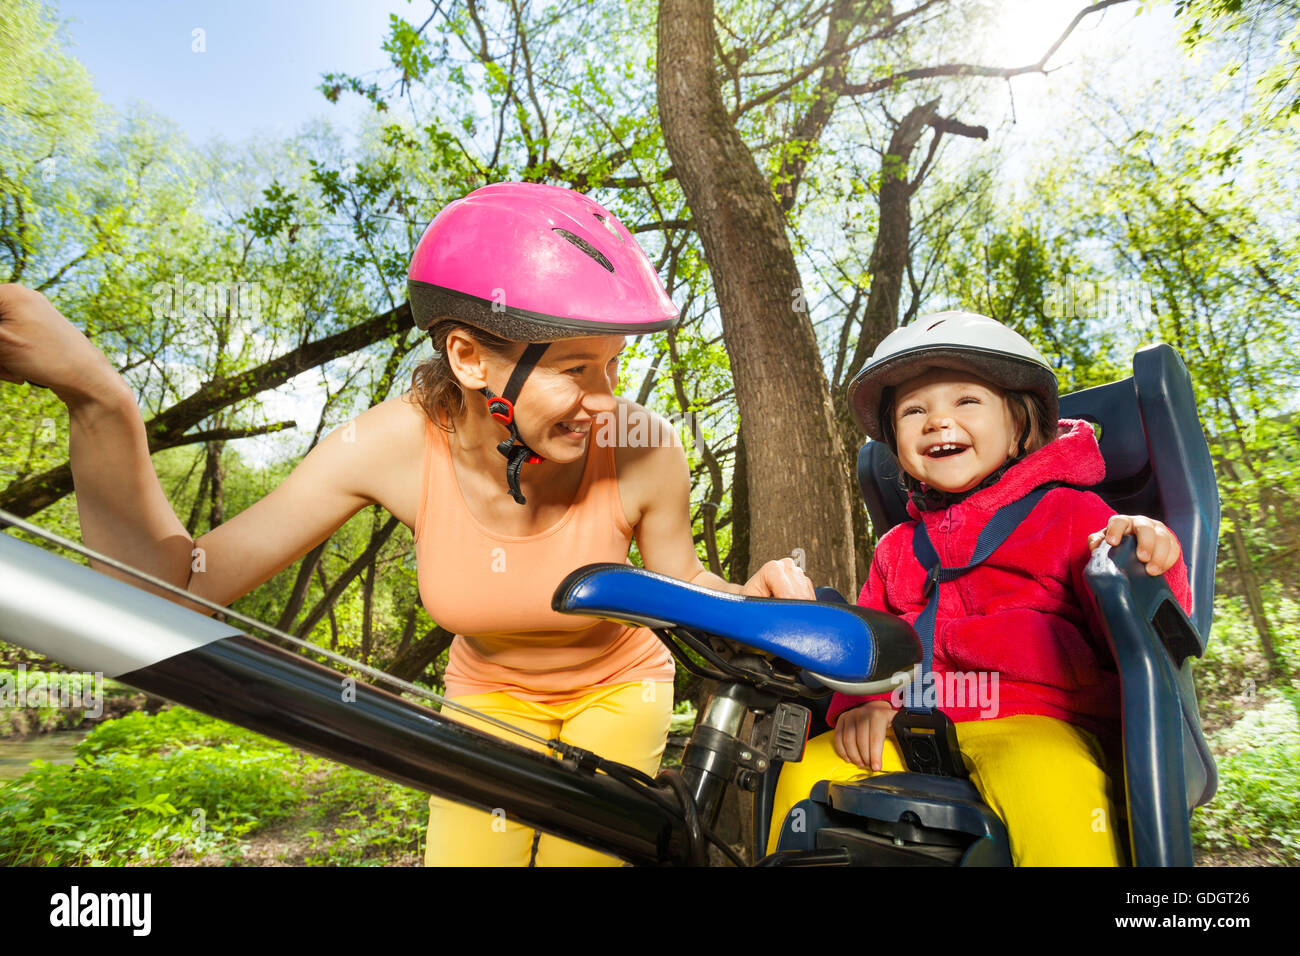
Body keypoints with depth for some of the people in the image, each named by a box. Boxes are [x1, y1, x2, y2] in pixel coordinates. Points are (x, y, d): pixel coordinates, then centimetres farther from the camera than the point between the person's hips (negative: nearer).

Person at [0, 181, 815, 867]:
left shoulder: (642, 451, -30)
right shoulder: (397, 445, -27)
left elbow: (680, 582, -10)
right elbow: (175, 584, -24)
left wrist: (753, 595, -30)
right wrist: (100, 404, -36)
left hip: (618, 688, 0)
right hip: (489, 693, 1)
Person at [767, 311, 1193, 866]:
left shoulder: (1068, 513, 7)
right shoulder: (897, 548, 20)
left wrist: (1148, 560, -22)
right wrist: (859, 702, -2)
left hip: (1036, 724, -4)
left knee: (1044, 780, -36)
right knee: (805, 770, -11)